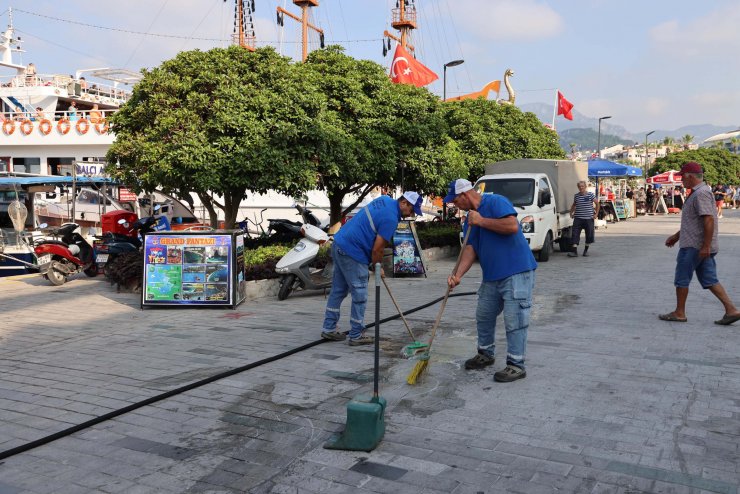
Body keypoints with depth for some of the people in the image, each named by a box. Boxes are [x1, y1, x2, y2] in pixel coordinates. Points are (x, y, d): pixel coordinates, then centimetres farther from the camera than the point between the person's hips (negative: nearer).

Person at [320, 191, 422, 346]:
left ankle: (329, 328, 23)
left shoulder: (385, 199, 10)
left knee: (338, 290, 16)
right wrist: (377, 267, 1)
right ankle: (356, 336, 8)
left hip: (339, 244, 10)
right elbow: (377, 249, -17)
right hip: (352, 253, -10)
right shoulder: (391, 218, -18)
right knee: (359, 295, 0)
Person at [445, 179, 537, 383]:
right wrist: (458, 274, -10)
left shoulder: (496, 202, -12)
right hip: (492, 276, 9)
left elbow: (512, 226, -27)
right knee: (483, 316, 17)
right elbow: (470, 249, 5)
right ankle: (486, 354, 35)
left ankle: (516, 365, 3)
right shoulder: (470, 219, 13)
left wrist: (481, 221, -19)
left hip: (517, 273, -9)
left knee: (514, 320, -6)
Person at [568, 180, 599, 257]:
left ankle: (586, 250, 23)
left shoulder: (591, 195, -3)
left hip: (588, 218, -2)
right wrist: (571, 213, 14)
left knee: (589, 235, 6)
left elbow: (597, 204, 5)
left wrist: (596, 214, 0)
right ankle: (574, 251, -11)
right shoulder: (576, 196, 6)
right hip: (578, 218, 2)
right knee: (575, 234, -9)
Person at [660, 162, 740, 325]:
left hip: (694, 246, -10)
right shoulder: (698, 193, 17)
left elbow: (709, 220, -24)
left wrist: (706, 246, -25)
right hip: (701, 246, 10)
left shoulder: (701, 194, -16)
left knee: (681, 279, 1)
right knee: (709, 280, 8)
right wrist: (677, 236, 29)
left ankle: (679, 313, 11)